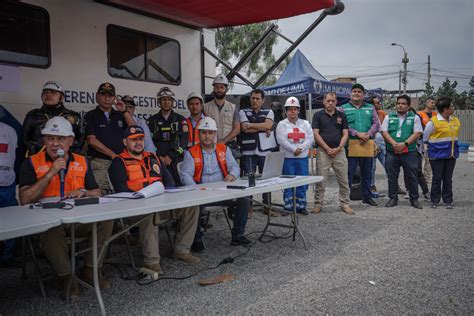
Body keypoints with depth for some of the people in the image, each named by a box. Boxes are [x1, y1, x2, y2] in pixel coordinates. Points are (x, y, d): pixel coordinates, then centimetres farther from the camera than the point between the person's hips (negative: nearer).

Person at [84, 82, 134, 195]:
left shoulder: (120, 115, 18)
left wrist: (124, 111, -2)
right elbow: (92, 140, -4)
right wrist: (113, 155, -8)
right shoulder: (91, 116, 6)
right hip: (100, 163, -3)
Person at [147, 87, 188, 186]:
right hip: (157, 161, 0)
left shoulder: (180, 119, 9)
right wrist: (159, 157, -7)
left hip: (176, 161, 0)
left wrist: (171, 156, -9)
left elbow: (184, 141, -1)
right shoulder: (152, 120, 11)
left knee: (178, 186, -8)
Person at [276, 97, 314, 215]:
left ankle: (301, 206, 15)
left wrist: (300, 148, -13)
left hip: (303, 158, 3)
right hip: (288, 158, -3)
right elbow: (281, 140, -10)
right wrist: (294, 149, -17)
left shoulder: (305, 123, 12)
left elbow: (311, 139, 2)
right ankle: (288, 207, 8)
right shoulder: (282, 124, 2)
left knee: (302, 183, 5)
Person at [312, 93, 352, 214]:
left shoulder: (341, 115, 10)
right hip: (323, 151, -2)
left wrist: (338, 148, -10)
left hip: (339, 151, 2)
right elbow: (316, 134, -3)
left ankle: (345, 204, 16)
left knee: (343, 180, 5)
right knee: (320, 180, 0)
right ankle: (318, 204, 10)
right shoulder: (318, 115, 4)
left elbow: (345, 134, 5)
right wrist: (327, 148, -10)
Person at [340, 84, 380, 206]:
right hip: (350, 145, -3)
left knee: (367, 172, 12)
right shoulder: (344, 108, 6)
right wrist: (357, 134, -16)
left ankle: (367, 197, 25)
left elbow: (376, 123, 4)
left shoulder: (370, 108, 15)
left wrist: (368, 135, -13)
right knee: (348, 172, -2)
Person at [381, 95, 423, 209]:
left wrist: (404, 144, -14)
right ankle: (393, 198, 16)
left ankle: (414, 199, 15)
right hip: (391, 152, 1)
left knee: (412, 177, 4)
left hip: (409, 152, -1)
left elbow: (417, 133, -3)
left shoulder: (414, 117, 6)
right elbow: (384, 132, 1)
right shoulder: (389, 117, 10)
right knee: (392, 177, 6)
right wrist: (394, 144, -13)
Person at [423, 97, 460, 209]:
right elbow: (425, 138, -1)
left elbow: (455, 136, 18)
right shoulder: (433, 122, -12)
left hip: (451, 154, 5)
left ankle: (448, 200, 18)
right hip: (437, 155, -5)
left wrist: (454, 150, 15)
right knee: (437, 178, 3)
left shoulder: (456, 120, 7)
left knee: (448, 179, 10)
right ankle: (435, 200, 14)